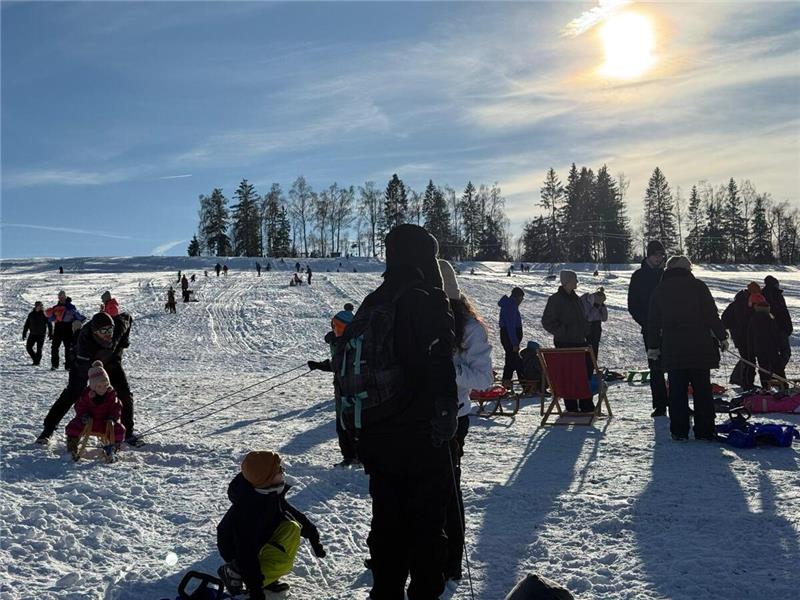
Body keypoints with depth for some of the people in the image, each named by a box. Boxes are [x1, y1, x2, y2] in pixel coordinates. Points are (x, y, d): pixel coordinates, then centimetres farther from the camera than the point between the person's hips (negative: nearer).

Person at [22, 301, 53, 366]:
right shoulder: (31, 314, 5)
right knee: (28, 347, -1)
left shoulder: (44, 314, -4)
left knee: (39, 349, -3)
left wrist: (50, 334, -2)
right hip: (32, 334, 3)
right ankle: (35, 359, 17)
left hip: (41, 335, -3)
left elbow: (49, 324, 0)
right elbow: (27, 324, 12)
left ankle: (37, 361, 10)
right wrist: (24, 333, 9)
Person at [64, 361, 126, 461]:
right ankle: (72, 450, -7)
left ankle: (112, 450, 2)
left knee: (120, 430, -22)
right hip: (89, 422, 0)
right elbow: (79, 407, -2)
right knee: (72, 427, -25)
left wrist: (112, 418, -18)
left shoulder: (111, 394, -7)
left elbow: (117, 408, -1)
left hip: (105, 422, 0)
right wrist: (84, 416, -21)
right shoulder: (86, 394, -10)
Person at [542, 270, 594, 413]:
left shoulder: (575, 298, 16)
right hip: (565, 344, -8)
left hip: (580, 342, 8)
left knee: (588, 370, 5)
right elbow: (547, 321, -10)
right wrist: (562, 332, -13)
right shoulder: (555, 299, -8)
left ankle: (586, 404, 14)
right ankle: (571, 406, 5)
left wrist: (587, 334, 13)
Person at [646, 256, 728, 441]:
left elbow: (653, 321, 9)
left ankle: (679, 431, 5)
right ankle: (704, 431, 9)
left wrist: (652, 346, 15)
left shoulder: (659, 290, 7)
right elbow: (712, 315, -3)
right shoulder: (698, 286, -1)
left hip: (672, 350, 2)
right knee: (702, 390, 6)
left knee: (677, 391, 5)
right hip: (699, 348, -1)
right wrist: (722, 337, 7)